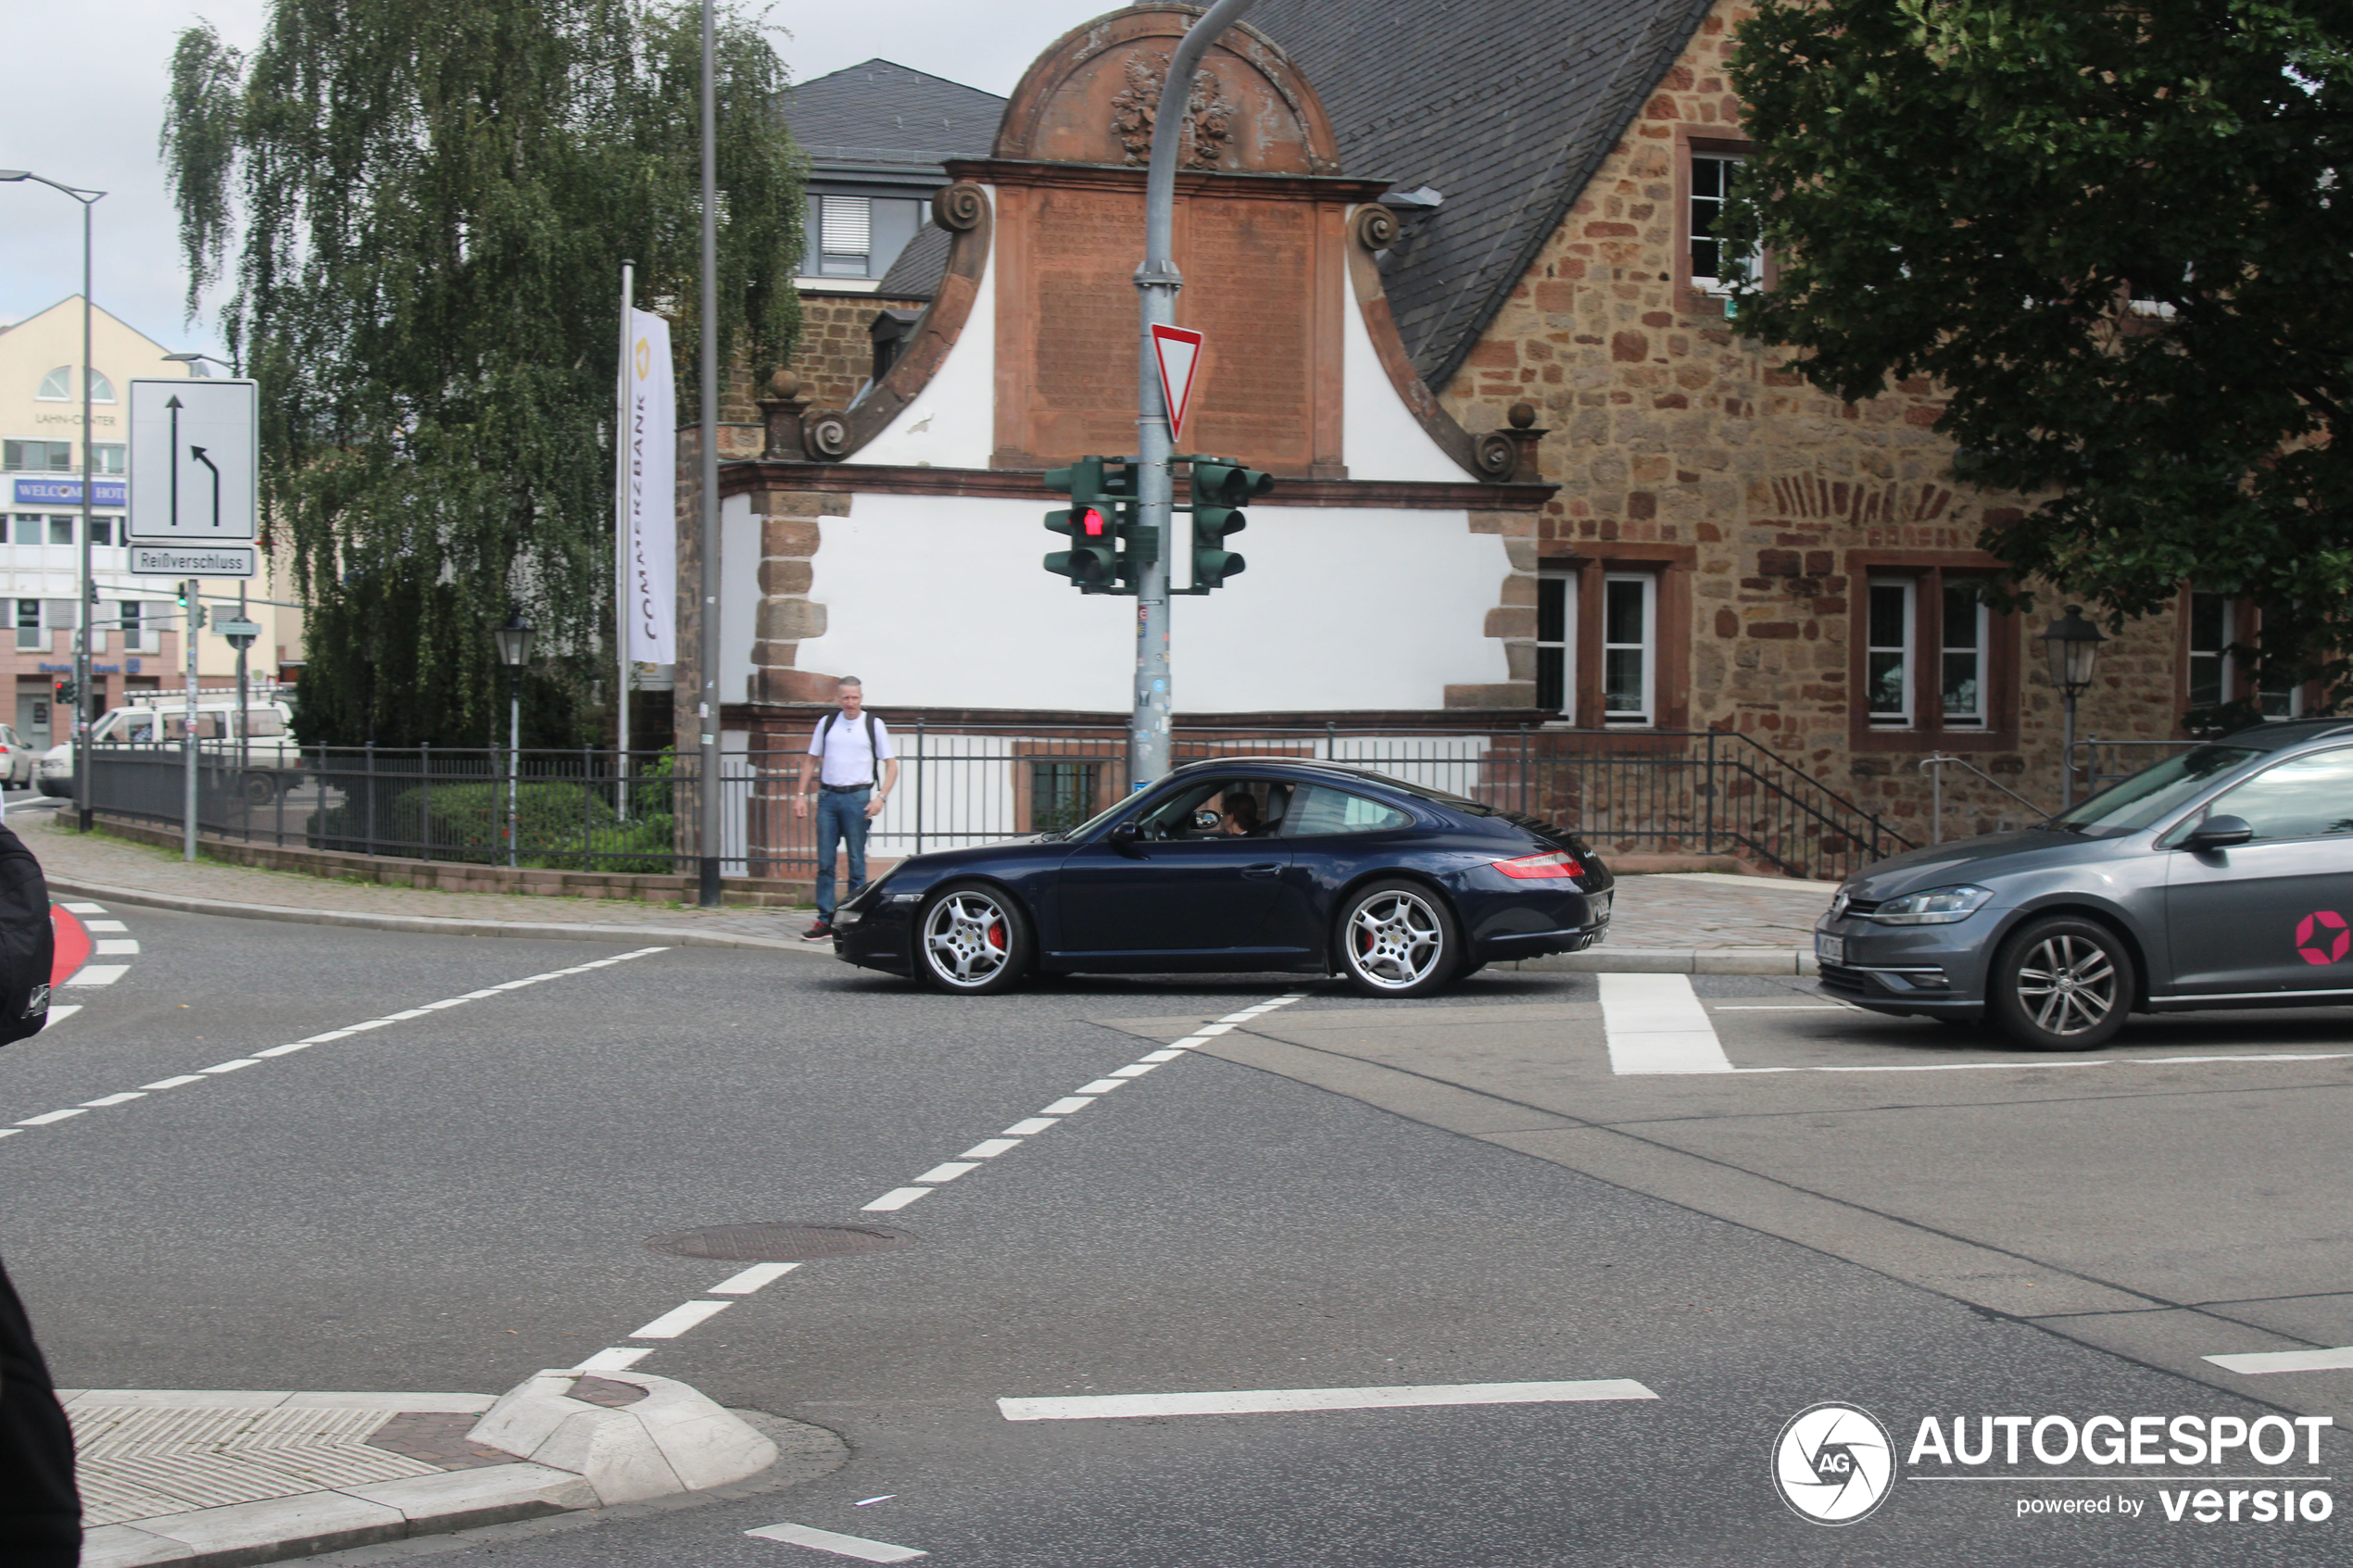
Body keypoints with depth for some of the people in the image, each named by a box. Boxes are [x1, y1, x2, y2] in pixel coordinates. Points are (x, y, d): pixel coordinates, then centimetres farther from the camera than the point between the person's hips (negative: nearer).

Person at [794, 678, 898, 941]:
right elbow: (810, 760, 16)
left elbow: (891, 765, 1)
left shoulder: (874, 725, 3)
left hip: (857, 797, -3)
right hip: (828, 796, 3)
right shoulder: (827, 723, 10)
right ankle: (825, 921, 4)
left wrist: (881, 797, -12)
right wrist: (800, 794, 7)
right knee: (825, 861, 1)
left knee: (856, 862, -1)